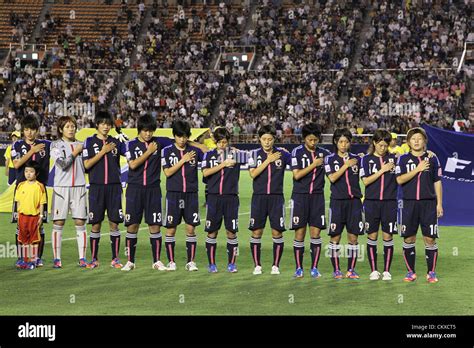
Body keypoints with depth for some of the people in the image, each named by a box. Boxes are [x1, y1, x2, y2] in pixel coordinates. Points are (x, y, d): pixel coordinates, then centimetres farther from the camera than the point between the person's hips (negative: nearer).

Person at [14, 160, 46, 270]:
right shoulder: (21, 185, 4)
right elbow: (18, 201, 9)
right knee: (23, 239, 11)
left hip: (34, 216, -4)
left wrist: (41, 216, -6)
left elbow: (41, 203, -3)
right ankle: (25, 260, 20)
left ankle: (33, 260, 10)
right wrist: (18, 214, 6)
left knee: (34, 239, 3)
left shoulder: (39, 186, -6)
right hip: (23, 215, 4)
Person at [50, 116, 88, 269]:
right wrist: (75, 152, -2)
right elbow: (62, 164, -10)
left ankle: (82, 258, 2)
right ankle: (56, 258, 2)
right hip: (61, 187, -3)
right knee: (58, 223, -2)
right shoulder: (56, 145, 4)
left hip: (79, 187, 3)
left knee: (80, 223, 0)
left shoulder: (80, 145, 13)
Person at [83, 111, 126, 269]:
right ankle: (94, 259, 10)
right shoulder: (90, 142, 3)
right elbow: (87, 164, -5)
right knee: (96, 224, 0)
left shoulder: (116, 142, 10)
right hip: (96, 187, -2)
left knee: (114, 223, 0)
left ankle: (115, 259, 8)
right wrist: (103, 151, -7)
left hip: (114, 186, 2)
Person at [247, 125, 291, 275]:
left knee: (277, 232, -1)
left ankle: (276, 265, 9)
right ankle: (257, 265, 11)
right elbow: (253, 174, -9)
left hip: (276, 197, 0)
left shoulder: (282, 154, 2)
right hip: (259, 197, 0)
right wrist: (268, 160, -12)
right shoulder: (255, 154, 2)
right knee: (256, 232, 1)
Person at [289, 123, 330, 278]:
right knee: (300, 232, -1)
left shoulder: (323, 153, 5)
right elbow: (297, 175, -10)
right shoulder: (297, 152, -3)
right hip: (300, 196, -2)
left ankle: (314, 268, 7)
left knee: (316, 232, -1)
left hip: (317, 196, 2)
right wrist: (314, 164, -13)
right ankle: (299, 268, 7)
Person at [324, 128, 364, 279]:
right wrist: (346, 165, -11)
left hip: (354, 200, 2)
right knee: (335, 236, -1)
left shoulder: (356, 158, 10)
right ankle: (336, 270, 7)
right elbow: (332, 178, -9)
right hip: (337, 201, -2)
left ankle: (351, 270, 8)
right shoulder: (330, 159, 4)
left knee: (353, 237, 1)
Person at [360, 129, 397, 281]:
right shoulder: (367, 159, 4)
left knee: (388, 236, 1)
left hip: (389, 202, 0)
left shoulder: (394, 158, 6)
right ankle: (373, 270, 11)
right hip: (372, 202, 0)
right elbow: (365, 181, -5)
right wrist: (382, 170, -9)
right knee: (372, 236, 2)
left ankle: (387, 271, 8)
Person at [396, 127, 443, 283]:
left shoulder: (432, 159, 7)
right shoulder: (403, 159, 5)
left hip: (428, 203, 0)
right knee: (408, 239, 3)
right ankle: (411, 272, 14)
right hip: (409, 203, 0)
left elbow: (437, 182, 8)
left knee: (430, 239, -3)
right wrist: (417, 169, -13)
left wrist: (439, 204, 3)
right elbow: (400, 180, -6)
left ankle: (431, 272, 7)